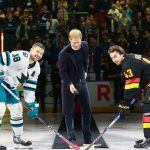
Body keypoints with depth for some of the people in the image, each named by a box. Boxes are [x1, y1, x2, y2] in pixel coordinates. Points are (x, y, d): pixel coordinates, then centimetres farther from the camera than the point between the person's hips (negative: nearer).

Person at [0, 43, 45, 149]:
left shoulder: (36, 68, 3)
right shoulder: (20, 56, -23)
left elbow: (30, 88, 6)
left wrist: (32, 105, 1)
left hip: (10, 86, 9)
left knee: (17, 110, 11)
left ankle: (18, 138, 25)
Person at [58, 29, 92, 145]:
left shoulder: (84, 46, -6)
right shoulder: (64, 54, -22)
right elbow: (62, 72, -18)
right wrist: (70, 84, -28)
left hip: (82, 81, 5)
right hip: (69, 83, -5)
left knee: (87, 109, 6)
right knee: (69, 112, -4)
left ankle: (87, 138, 15)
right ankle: (71, 138, 1)